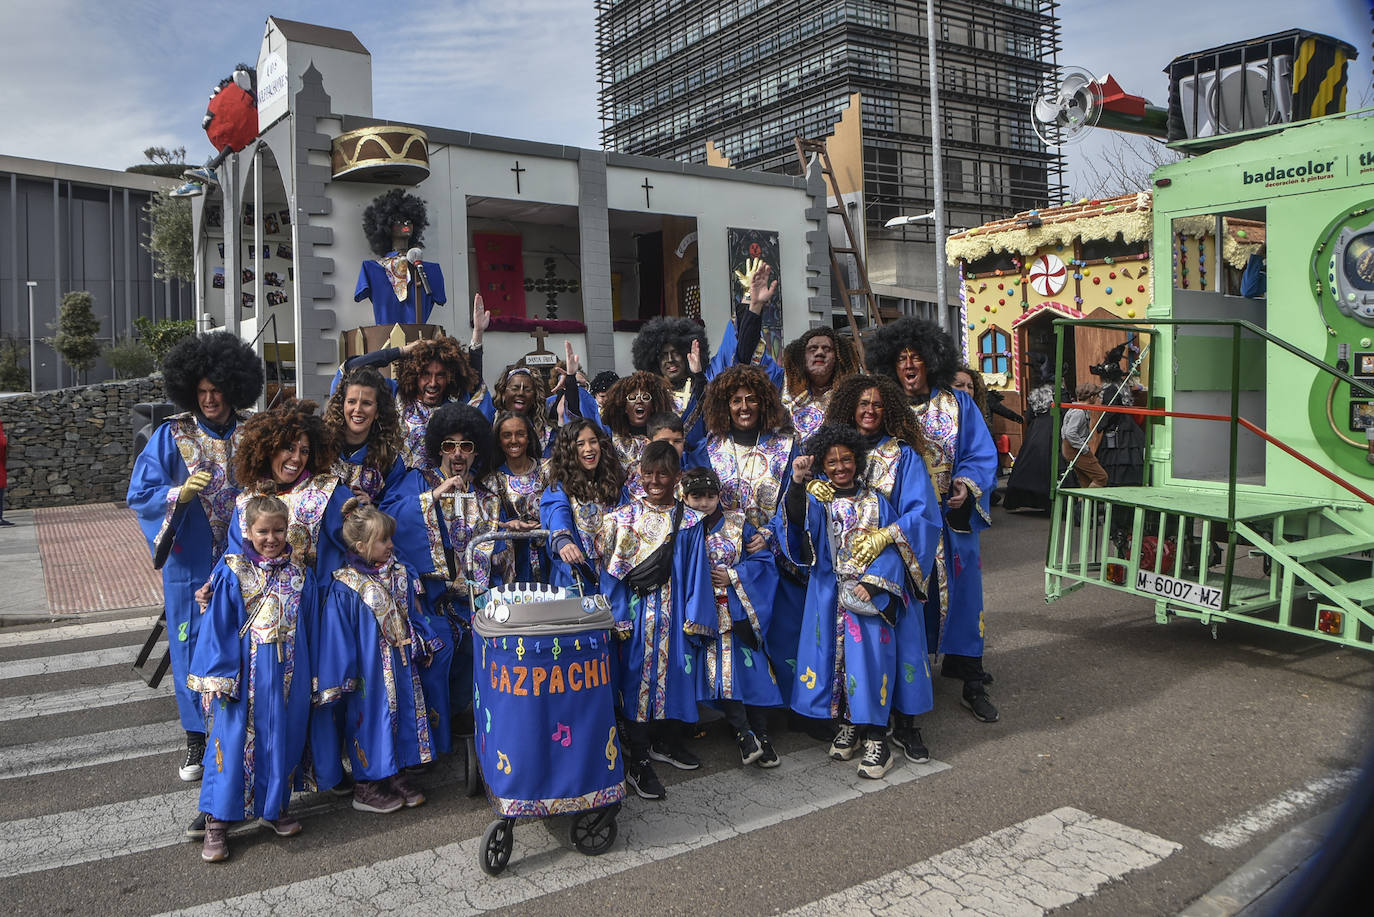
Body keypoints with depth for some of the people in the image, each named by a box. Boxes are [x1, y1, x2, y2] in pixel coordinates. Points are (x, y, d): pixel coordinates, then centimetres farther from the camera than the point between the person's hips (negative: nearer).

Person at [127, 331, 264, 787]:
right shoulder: (171, 436, -1)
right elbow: (140, 494, -5)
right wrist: (181, 494, -23)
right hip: (192, 564, 0)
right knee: (194, 649, 6)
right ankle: (197, 739, 20)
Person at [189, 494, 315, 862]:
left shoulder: (299, 573, 2)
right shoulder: (231, 572, -6)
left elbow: (310, 626, 8)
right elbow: (217, 628, -5)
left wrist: (309, 674, 9)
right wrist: (218, 678, -10)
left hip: (288, 676, 3)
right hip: (244, 675, -3)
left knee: (283, 740, 12)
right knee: (234, 742, 1)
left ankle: (275, 807, 30)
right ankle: (217, 822, 13)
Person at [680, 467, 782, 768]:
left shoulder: (737, 523, 5)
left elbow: (763, 560, 2)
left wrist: (733, 576, -8)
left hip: (740, 609, 1)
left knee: (752, 667, -1)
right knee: (720, 669, -12)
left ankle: (761, 735, 7)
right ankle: (744, 734, -6)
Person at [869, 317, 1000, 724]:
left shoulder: (958, 405, 3)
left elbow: (982, 454, 0)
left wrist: (968, 484, -18)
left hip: (952, 519, 0)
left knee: (959, 593, 4)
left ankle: (973, 687, 15)